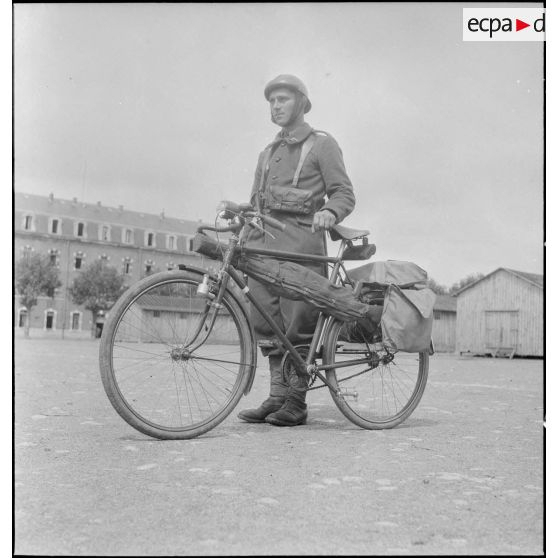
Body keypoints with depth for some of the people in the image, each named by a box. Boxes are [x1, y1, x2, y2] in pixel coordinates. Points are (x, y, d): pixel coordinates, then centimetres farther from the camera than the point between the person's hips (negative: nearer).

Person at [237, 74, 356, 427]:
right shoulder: (267, 153, 26)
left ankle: (297, 403, 0)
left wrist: (328, 212, -21)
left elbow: (344, 193, -1)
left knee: (298, 323, -7)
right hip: (264, 241, 6)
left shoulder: (322, 144, 8)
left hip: (300, 242, -6)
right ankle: (277, 395, 10)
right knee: (266, 322, 2)